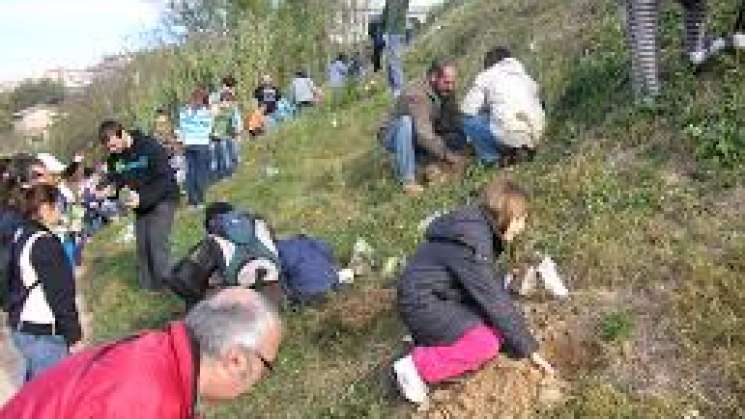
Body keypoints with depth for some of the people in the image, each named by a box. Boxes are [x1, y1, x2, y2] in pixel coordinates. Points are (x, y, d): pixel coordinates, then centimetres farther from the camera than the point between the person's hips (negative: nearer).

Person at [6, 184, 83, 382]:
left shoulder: (19, 236, 7)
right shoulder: (45, 243, -22)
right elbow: (61, 295, -21)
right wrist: (74, 337, -16)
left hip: (20, 327, 10)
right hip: (43, 334, -10)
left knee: (33, 384, 24)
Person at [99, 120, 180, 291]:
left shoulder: (150, 147, -21)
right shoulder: (114, 157, -2)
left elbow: (164, 179, -23)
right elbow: (114, 179, 9)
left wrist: (142, 198, -30)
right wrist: (122, 191, -15)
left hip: (162, 200, -6)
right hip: (140, 205, 6)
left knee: (157, 242, -14)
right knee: (142, 246, 7)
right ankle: (147, 287, 19)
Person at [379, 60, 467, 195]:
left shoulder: (443, 93, -7)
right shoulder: (417, 95, -30)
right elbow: (424, 135, -39)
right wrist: (446, 155, -36)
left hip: (418, 138, 6)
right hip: (392, 137, -6)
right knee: (406, 121, -37)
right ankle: (407, 179, -31)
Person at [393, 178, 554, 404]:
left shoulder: (479, 226, 2)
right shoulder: (471, 243, -27)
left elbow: (491, 288, 10)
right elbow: (494, 299, -24)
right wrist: (529, 348, -16)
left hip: (445, 294, 10)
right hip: (422, 303, -10)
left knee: (497, 326, 5)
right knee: (486, 343, -21)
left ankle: (428, 335, 11)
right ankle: (417, 365, -12)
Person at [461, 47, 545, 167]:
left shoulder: (487, 76, 10)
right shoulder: (527, 77, 25)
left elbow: (468, 109, 5)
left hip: (508, 136, -6)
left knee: (469, 120, 11)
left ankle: (492, 159, 3)